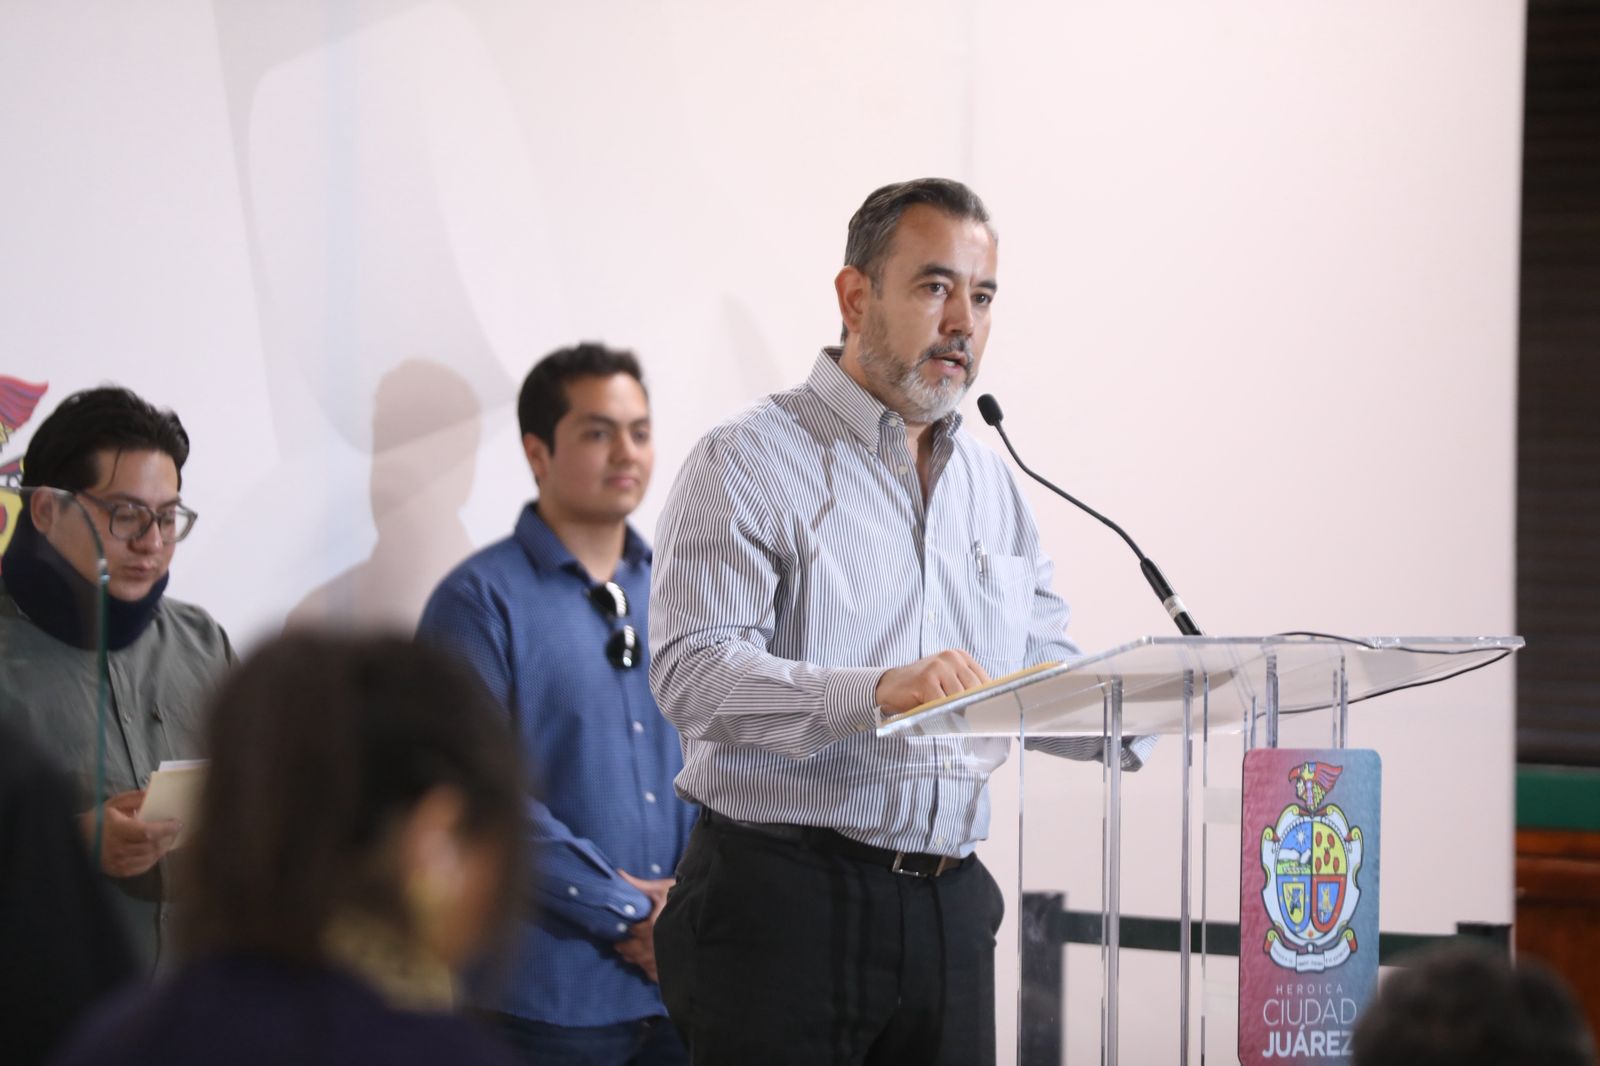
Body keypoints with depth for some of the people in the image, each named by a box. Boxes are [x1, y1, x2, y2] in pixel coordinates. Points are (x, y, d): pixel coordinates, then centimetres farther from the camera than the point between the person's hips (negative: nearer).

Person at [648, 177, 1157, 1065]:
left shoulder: (991, 483, 19)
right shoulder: (749, 461, -4)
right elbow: (692, 672, -17)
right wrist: (875, 691, -32)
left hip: (947, 912, 6)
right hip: (782, 893, -6)